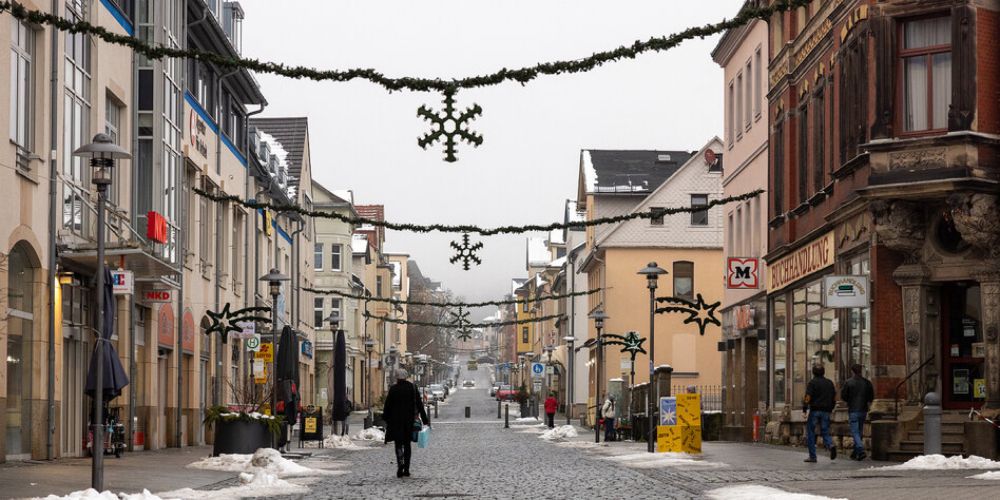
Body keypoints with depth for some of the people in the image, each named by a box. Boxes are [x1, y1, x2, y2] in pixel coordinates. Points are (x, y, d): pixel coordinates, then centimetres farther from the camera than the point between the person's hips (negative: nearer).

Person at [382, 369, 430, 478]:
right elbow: (419, 405, 2)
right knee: (407, 444, 13)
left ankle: (400, 464, -23)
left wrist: (385, 418, 6)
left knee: (398, 444, 2)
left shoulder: (393, 389, -9)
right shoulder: (413, 388, 0)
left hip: (396, 421, -3)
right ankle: (406, 470, 13)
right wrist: (425, 420, 7)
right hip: (409, 421, 3)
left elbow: (387, 405, -6)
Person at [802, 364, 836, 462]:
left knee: (810, 433, 6)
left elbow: (808, 397, -14)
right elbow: (835, 398, 13)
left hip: (814, 411, -4)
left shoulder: (812, 382, -7)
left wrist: (804, 410, -10)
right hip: (826, 412, 4)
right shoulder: (829, 383, 10)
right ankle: (831, 445, -22)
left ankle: (812, 456, 4)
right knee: (825, 432, 10)